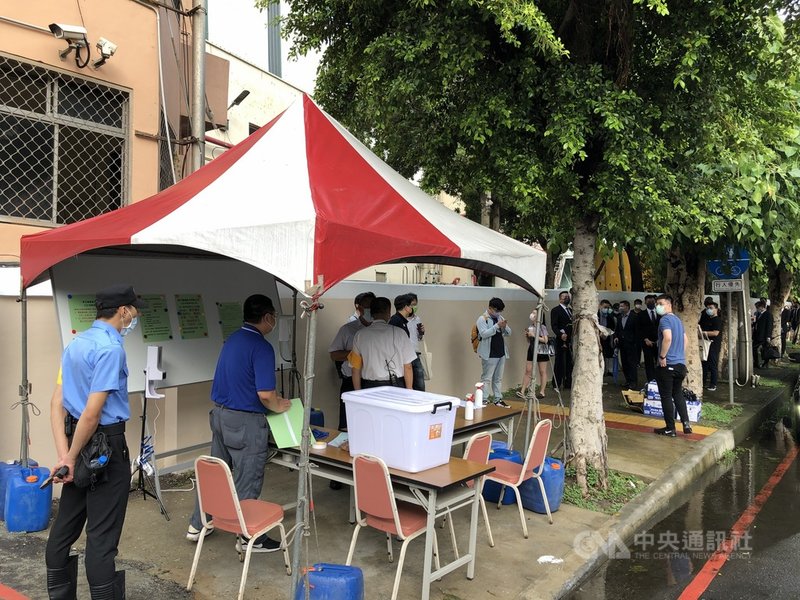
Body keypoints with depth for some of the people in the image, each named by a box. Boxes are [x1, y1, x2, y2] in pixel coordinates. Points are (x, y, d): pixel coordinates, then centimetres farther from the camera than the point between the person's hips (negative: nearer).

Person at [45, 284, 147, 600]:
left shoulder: (75, 343, 9)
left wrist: (63, 454, 0)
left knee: (65, 525, 18)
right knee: (102, 534, -1)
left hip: (77, 443, 9)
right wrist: (72, 457, -12)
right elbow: (92, 412, -23)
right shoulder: (110, 347, -18)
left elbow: (57, 403, 6)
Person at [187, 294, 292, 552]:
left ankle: (197, 526, 33)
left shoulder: (233, 339, 7)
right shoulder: (261, 347, -20)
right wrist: (279, 407, -3)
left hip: (220, 414, 8)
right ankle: (249, 537, 19)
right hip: (245, 421, -8)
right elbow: (265, 395, -25)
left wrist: (273, 399, 18)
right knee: (247, 481, 5)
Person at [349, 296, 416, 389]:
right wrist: (409, 391, 9)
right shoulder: (399, 333, -4)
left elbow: (356, 369, 2)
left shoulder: (359, 335, 0)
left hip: (370, 387, 1)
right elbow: (407, 367, -2)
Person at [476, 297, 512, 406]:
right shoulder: (482, 319, -7)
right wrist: (497, 326, -25)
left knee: (498, 378, 13)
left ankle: (497, 399, 20)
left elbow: (508, 333, 13)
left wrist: (505, 326, -9)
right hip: (489, 354, -7)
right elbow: (483, 334, -20)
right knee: (486, 378, -4)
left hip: (501, 353, 7)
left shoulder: (500, 318, 13)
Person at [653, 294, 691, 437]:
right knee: (678, 394, 19)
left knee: (666, 396, 1)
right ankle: (686, 423, 12)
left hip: (667, 364, -8)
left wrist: (662, 357, -19)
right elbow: (685, 340, 22)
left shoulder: (665, 319, -13)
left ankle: (670, 428, 7)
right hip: (681, 364, 8)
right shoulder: (678, 320, 15)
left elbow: (667, 338, -28)